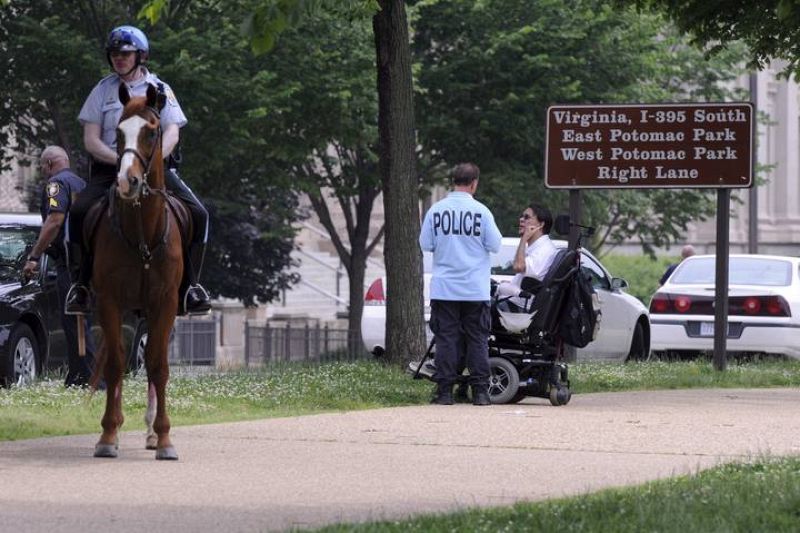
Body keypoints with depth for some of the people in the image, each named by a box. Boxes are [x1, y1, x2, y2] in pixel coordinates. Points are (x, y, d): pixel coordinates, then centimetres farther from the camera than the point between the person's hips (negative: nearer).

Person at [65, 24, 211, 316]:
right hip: (109, 168, 0)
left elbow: (172, 134, -1)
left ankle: (189, 284, -9)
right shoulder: (103, 91, 9)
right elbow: (91, 140, 2)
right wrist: (121, 160, -15)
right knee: (79, 212, -27)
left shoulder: (160, 90, 10)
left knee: (197, 214, -20)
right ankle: (82, 283, -14)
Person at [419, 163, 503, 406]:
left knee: (446, 338, 4)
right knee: (477, 340, 5)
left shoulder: (436, 210, -2)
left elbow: (425, 244, 2)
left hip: (444, 288, 1)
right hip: (475, 289, -1)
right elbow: (494, 245, -3)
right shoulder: (480, 211, -7)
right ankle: (480, 390, 3)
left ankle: (444, 390, 1)